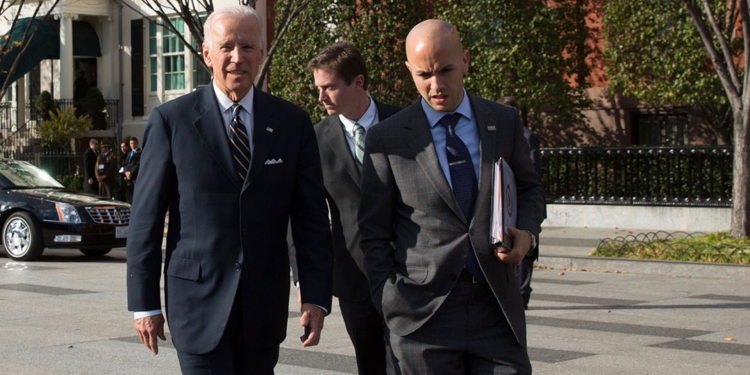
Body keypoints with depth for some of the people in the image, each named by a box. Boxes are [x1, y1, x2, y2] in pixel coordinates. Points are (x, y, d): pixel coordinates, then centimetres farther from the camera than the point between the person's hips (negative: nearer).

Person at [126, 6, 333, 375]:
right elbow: (145, 220, -1)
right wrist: (144, 303, -3)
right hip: (199, 299, -3)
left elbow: (311, 218, 3)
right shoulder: (171, 121, -3)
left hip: (264, 302, 3)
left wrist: (316, 298, -5)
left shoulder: (293, 123, 4)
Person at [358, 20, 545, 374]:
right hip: (425, 313, -2)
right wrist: (390, 304, -3)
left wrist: (527, 232, 0)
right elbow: (374, 232, 4)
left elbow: (528, 188, 21)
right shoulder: (386, 138, 0)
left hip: (496, 307, 2)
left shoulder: (504, 122, 8)